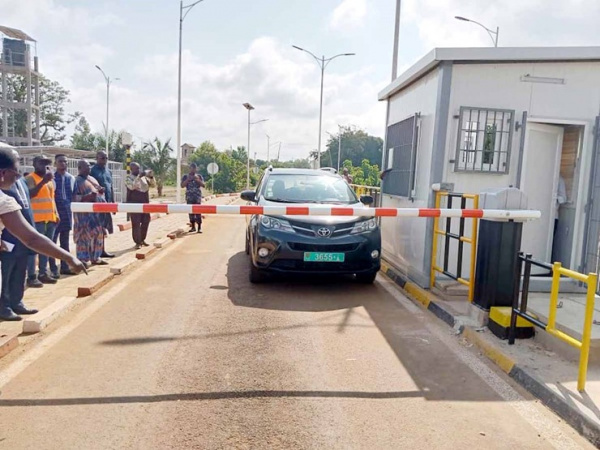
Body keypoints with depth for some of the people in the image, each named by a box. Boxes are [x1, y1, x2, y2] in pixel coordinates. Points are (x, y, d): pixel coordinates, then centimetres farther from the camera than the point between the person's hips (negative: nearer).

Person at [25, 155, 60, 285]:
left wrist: (56, 214, 17)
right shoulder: (30, 178, -4)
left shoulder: (50, 179, 19)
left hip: (50, 218, 7)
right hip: (37, 219, -7)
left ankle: (43, 273, 16)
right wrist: (43, 181, -25)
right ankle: (31, 276, -4)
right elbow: (30, 194, -20)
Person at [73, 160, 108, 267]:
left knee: (98, 234, 10)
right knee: (84, 235, -4)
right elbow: (74, 197, -14)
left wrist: (101, 191, 1)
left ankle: (95, 257, 20)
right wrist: (88, 196, -26)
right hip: (84, 212, -8)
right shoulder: (77, 181, -6)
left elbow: (98, 191, 24)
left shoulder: (93, 179, 17)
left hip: (96, 211, 8)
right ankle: (84, 258, 3)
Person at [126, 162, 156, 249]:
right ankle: (137, 242, 0)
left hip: (145, 203, 6)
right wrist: (139, 177, -27)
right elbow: (132, 186, -23)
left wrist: (151, 177, -8)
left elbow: (153, 185, 10)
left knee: (146, 221, 9)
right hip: (134, 203, -6)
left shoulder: (144, 177, 11)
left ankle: (142, 240, 23)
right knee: (136, 223, -5)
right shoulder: (128, 178, -4)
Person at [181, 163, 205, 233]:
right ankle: (193, 227, 12)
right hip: (189, 196, 1)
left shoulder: (199, 176, 9)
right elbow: (182, 185, -2)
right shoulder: (185, 176, 8)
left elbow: (203, 185, 0)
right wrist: (188, 179, -13)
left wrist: (197, 179, -14)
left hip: (197, 196, -1)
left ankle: (199, 227, -8)